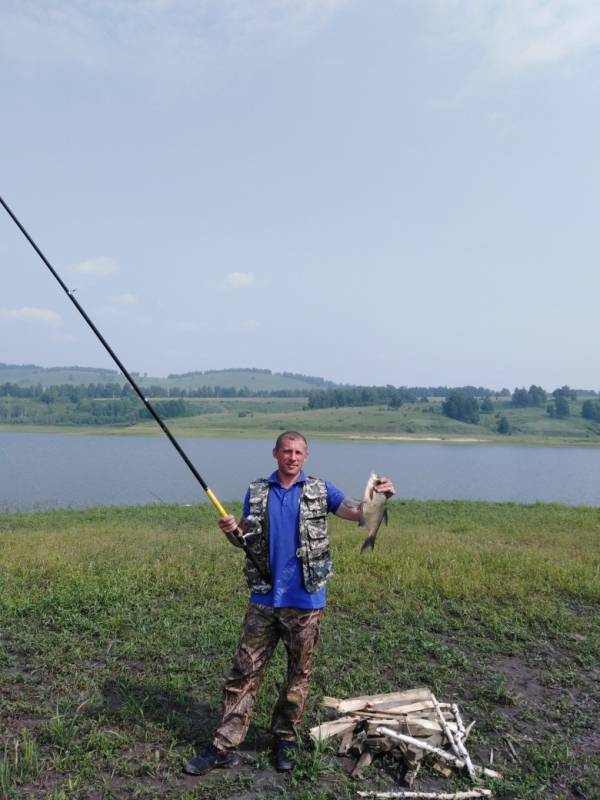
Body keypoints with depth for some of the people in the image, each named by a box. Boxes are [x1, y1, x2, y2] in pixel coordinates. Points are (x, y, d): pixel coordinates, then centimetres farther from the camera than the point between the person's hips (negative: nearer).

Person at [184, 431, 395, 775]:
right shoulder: (256, 492, 5)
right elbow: (247, 540, 12)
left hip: (306, 601, -1)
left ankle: (285, 738, 31)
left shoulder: (320, 490, 0)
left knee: (299, 675, 12)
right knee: (244, 672, 6)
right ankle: (225, 746, 17)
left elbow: (356, 512, -13)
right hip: (264, 598, 1)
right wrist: (232, 532, -11)